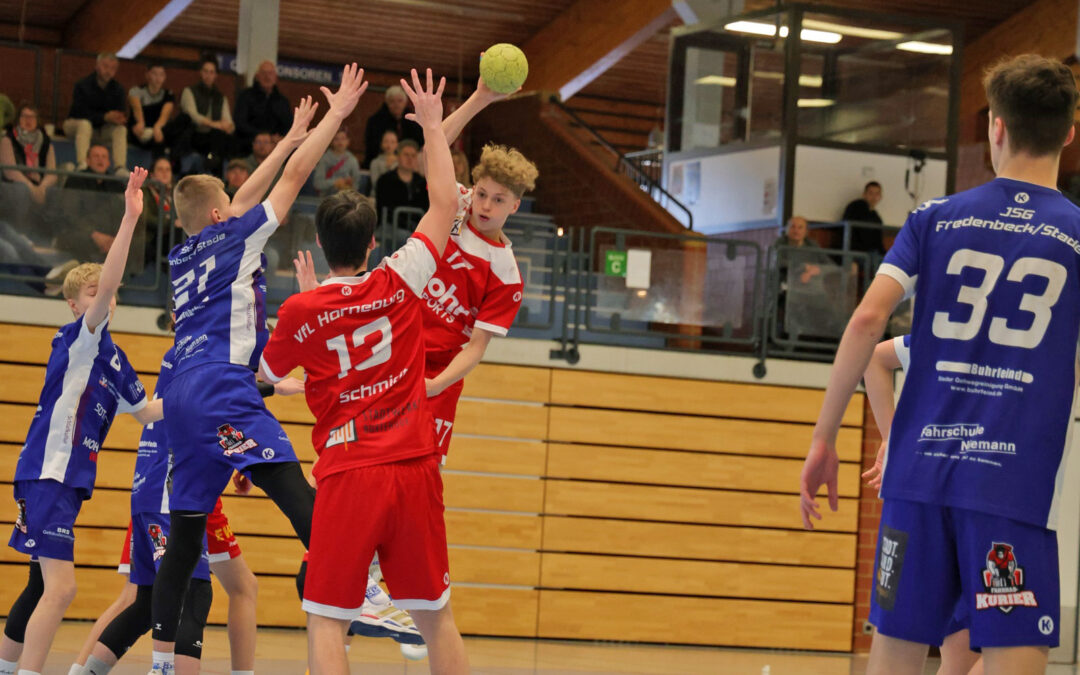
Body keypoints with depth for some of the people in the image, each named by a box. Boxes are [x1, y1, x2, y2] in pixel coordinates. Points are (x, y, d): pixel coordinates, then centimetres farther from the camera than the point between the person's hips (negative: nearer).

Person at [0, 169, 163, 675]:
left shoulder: (113, 358, 15)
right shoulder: (78, 338, -8)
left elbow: (145, 411, 25)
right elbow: (107, 283, -26)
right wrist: (129, 219, -32)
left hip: (72, 477, 9)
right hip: (47, 473, -9)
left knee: (43, 586, 16)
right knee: (59, 587, -19)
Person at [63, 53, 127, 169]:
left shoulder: (117, 89, -2)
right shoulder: (82, 85, -16)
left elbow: (122, 113, -6)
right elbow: (81, 113, -24)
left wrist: (118, 119, -33)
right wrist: (105, 117, -34)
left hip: (101, 130, 4)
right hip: (76, 124, -4)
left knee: (121, 129, -21)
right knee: (85, 124, -37)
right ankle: (81, 165, -48)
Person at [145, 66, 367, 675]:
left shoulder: (186, 255, 24)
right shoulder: (233, 239, 5)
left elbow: (240, 204, 36)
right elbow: (293, 180, 4)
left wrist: (290, 139, 43)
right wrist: (337, 114, 12)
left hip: (185, 396, 8)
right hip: (222, 390, -8)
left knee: (186, 534, 8)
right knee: (295, 491, -22)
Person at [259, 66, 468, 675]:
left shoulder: (299, 313, -2)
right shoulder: (399, 284, 0)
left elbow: (265, 378, 18)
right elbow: (446, 205, 11)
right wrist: (432, 125, 20)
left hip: (349, 475, -2)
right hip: (415, 467, 2)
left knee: (326, 621, 0)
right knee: (436, 616, 10)